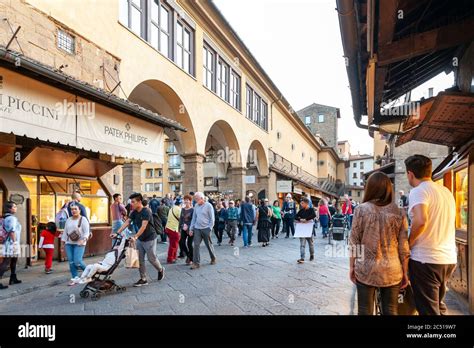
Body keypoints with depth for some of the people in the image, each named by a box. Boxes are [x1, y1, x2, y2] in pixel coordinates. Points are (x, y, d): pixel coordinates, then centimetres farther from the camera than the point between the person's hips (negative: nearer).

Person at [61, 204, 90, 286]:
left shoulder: (83, 219, -3)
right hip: (69, 243, 6)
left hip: (79, 244, -6)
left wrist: (84, 239, -24)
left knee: (77, 261, -13)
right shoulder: (68, 220, 15)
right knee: (71, 262, 3)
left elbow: (87, 232, -9)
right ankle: (74, 278, 13)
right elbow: (65, 231, 20)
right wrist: (63, 241, 14)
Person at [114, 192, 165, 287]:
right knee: (140, 259, 6)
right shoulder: (134, 212, 1)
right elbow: (127, 223, -3)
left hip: (149, 239, -7)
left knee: (152, 258, 4)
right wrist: (117, 233, -12)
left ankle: (161, 270, 32)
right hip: (140, 239, 7)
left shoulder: (146, 211, -22)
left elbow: (143, 226, -31)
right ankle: (143, 279, 15)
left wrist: (135, 237, -40)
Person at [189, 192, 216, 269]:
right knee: (196, 245, -2)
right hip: (197, 229, 4)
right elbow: (194, 218, 12)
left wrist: (209, 229, -10)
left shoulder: (208, 205, -8)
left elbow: (212, 219, -6)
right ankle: (196, 263, 5)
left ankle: (213, 258, 31)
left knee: (209, 245, 9)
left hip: (205, 229, -4)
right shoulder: (196, 206, 6)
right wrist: (191, 228, 8)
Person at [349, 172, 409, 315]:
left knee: (365, 311, 9)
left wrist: (352, 266, 5)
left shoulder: (361, 209, -7)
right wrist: (405, 273, 9)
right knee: (391, 311, 14)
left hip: (366, 270, -2)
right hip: (392, 271, 2)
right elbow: (404, 247, 0)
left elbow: (354, 242, -5)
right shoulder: (399, 212, -1)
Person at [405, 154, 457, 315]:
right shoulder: (446, 191, 12)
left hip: (426, 259, -8)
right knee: (439, 305, 23)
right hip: (449, 259, 8)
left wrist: (408, 242, -14)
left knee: (428, 310, 3)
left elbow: (421, 220, -30)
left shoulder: (418, 191, -14)